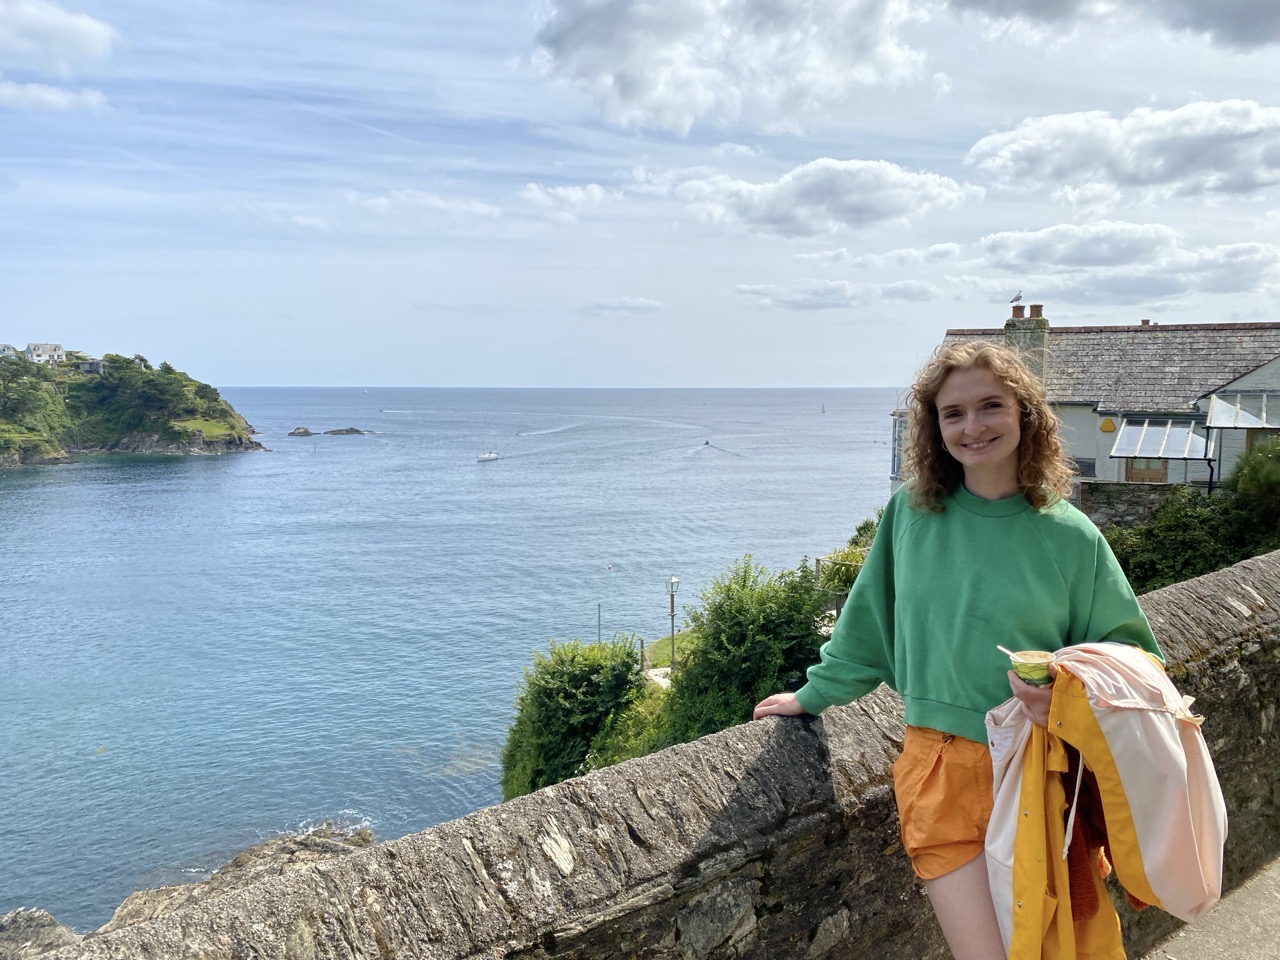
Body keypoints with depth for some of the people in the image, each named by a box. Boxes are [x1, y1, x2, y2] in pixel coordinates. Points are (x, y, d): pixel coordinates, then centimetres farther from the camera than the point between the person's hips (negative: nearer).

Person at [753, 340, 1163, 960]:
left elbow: (1131, 652, 5)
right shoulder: (910, 511, 1)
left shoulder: (1070, 536, -3)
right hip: (939, 768, 0)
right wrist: (814, 695, 22)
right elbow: (868, 623, 14)